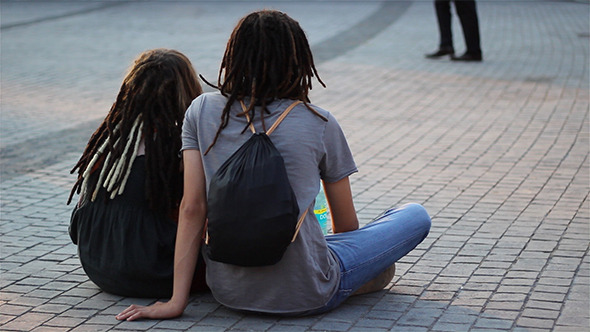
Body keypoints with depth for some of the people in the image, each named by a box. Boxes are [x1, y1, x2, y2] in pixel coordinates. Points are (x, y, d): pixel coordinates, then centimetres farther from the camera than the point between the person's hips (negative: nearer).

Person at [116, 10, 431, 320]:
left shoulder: (202, 111, 0)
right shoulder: (318, 123, -5)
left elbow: (192, 208, -5)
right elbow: (345, 224, 6)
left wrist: (177, 301, -3)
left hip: (228, 292, 4)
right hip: (304, 296, -4)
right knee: (416, 216, 14)